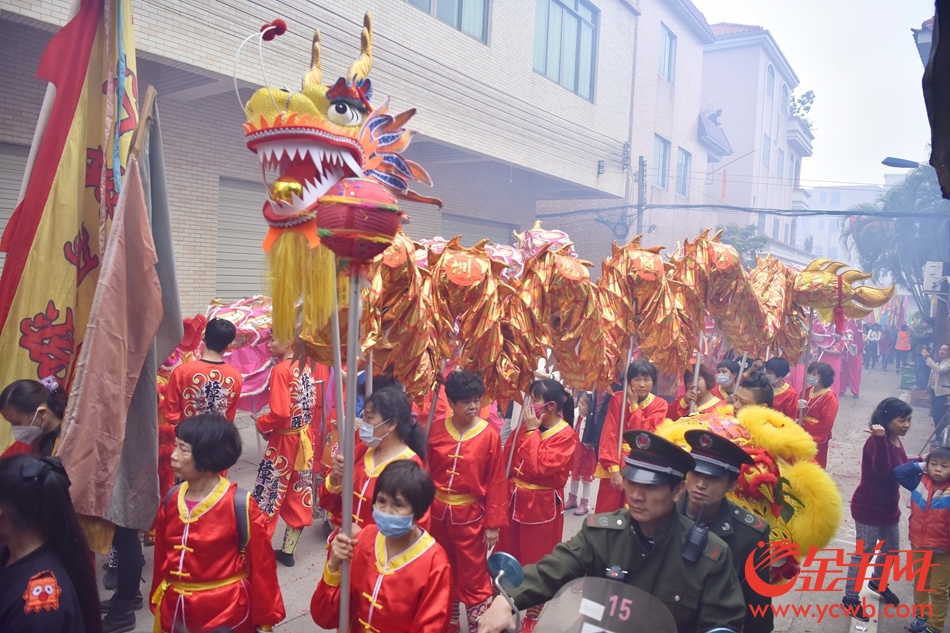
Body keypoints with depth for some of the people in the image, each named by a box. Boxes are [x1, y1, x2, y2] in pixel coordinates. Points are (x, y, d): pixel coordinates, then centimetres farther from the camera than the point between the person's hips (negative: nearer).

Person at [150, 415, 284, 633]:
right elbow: (161, 557, 8)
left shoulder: (239, 505, -19)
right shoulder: (171, 499, -3)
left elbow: (261, 565, -12)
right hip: (175, 610, 5)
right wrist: (158, 602, 14)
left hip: (226, 612, -5)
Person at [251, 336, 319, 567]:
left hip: (284, 441, -8)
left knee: (267, 495, 5)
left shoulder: (280, 370, -19)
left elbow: (280, 413, -24)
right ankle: (288, 551, 24)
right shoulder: (305, 366, 4)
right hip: (304, 437, 8)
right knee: (298, 496, 13)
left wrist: (261, 423, -7)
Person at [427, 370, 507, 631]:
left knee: (473, 579, 6)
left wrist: (493, 523, -9)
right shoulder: (436, 428, -5)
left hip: (470, 515, -4)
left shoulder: (489, 435, -13)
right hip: (437, 513, 4)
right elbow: (427, 472, 2)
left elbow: (496, 482, -10)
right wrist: (422, 508, 4)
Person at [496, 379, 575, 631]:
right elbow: (506, 460, 10)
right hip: (514, 501, 6)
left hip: (541, 506, -5)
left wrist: (532, 432, -21)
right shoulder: (526, 425, 2)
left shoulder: (565, 435, -16)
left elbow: (539, 468, -26)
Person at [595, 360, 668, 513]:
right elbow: (610, 434, -9)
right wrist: (614, 469, -17)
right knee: (606, 513, 3)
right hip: (616, 463, 0)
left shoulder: (659, 405, -2)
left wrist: (634, 405, -13)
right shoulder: (617, 399, -3)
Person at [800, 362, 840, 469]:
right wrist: (798, 407, -13)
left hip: (817, 438, -6)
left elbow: (827, 423, -19)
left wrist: (812, 437, -16)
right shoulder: (807, 390, 5)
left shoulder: (829, 397, -16)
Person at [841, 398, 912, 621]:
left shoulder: (896, 441, 3)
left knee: (892, 550, 24)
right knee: (863, 553, 1)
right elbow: (883, 469, -41)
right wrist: (880, 439, -49)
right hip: (868, 509, -9)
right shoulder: (876, 441, -24)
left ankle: (878, 582, 49)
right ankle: (850, 598, 15)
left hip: (889, 507, 9)